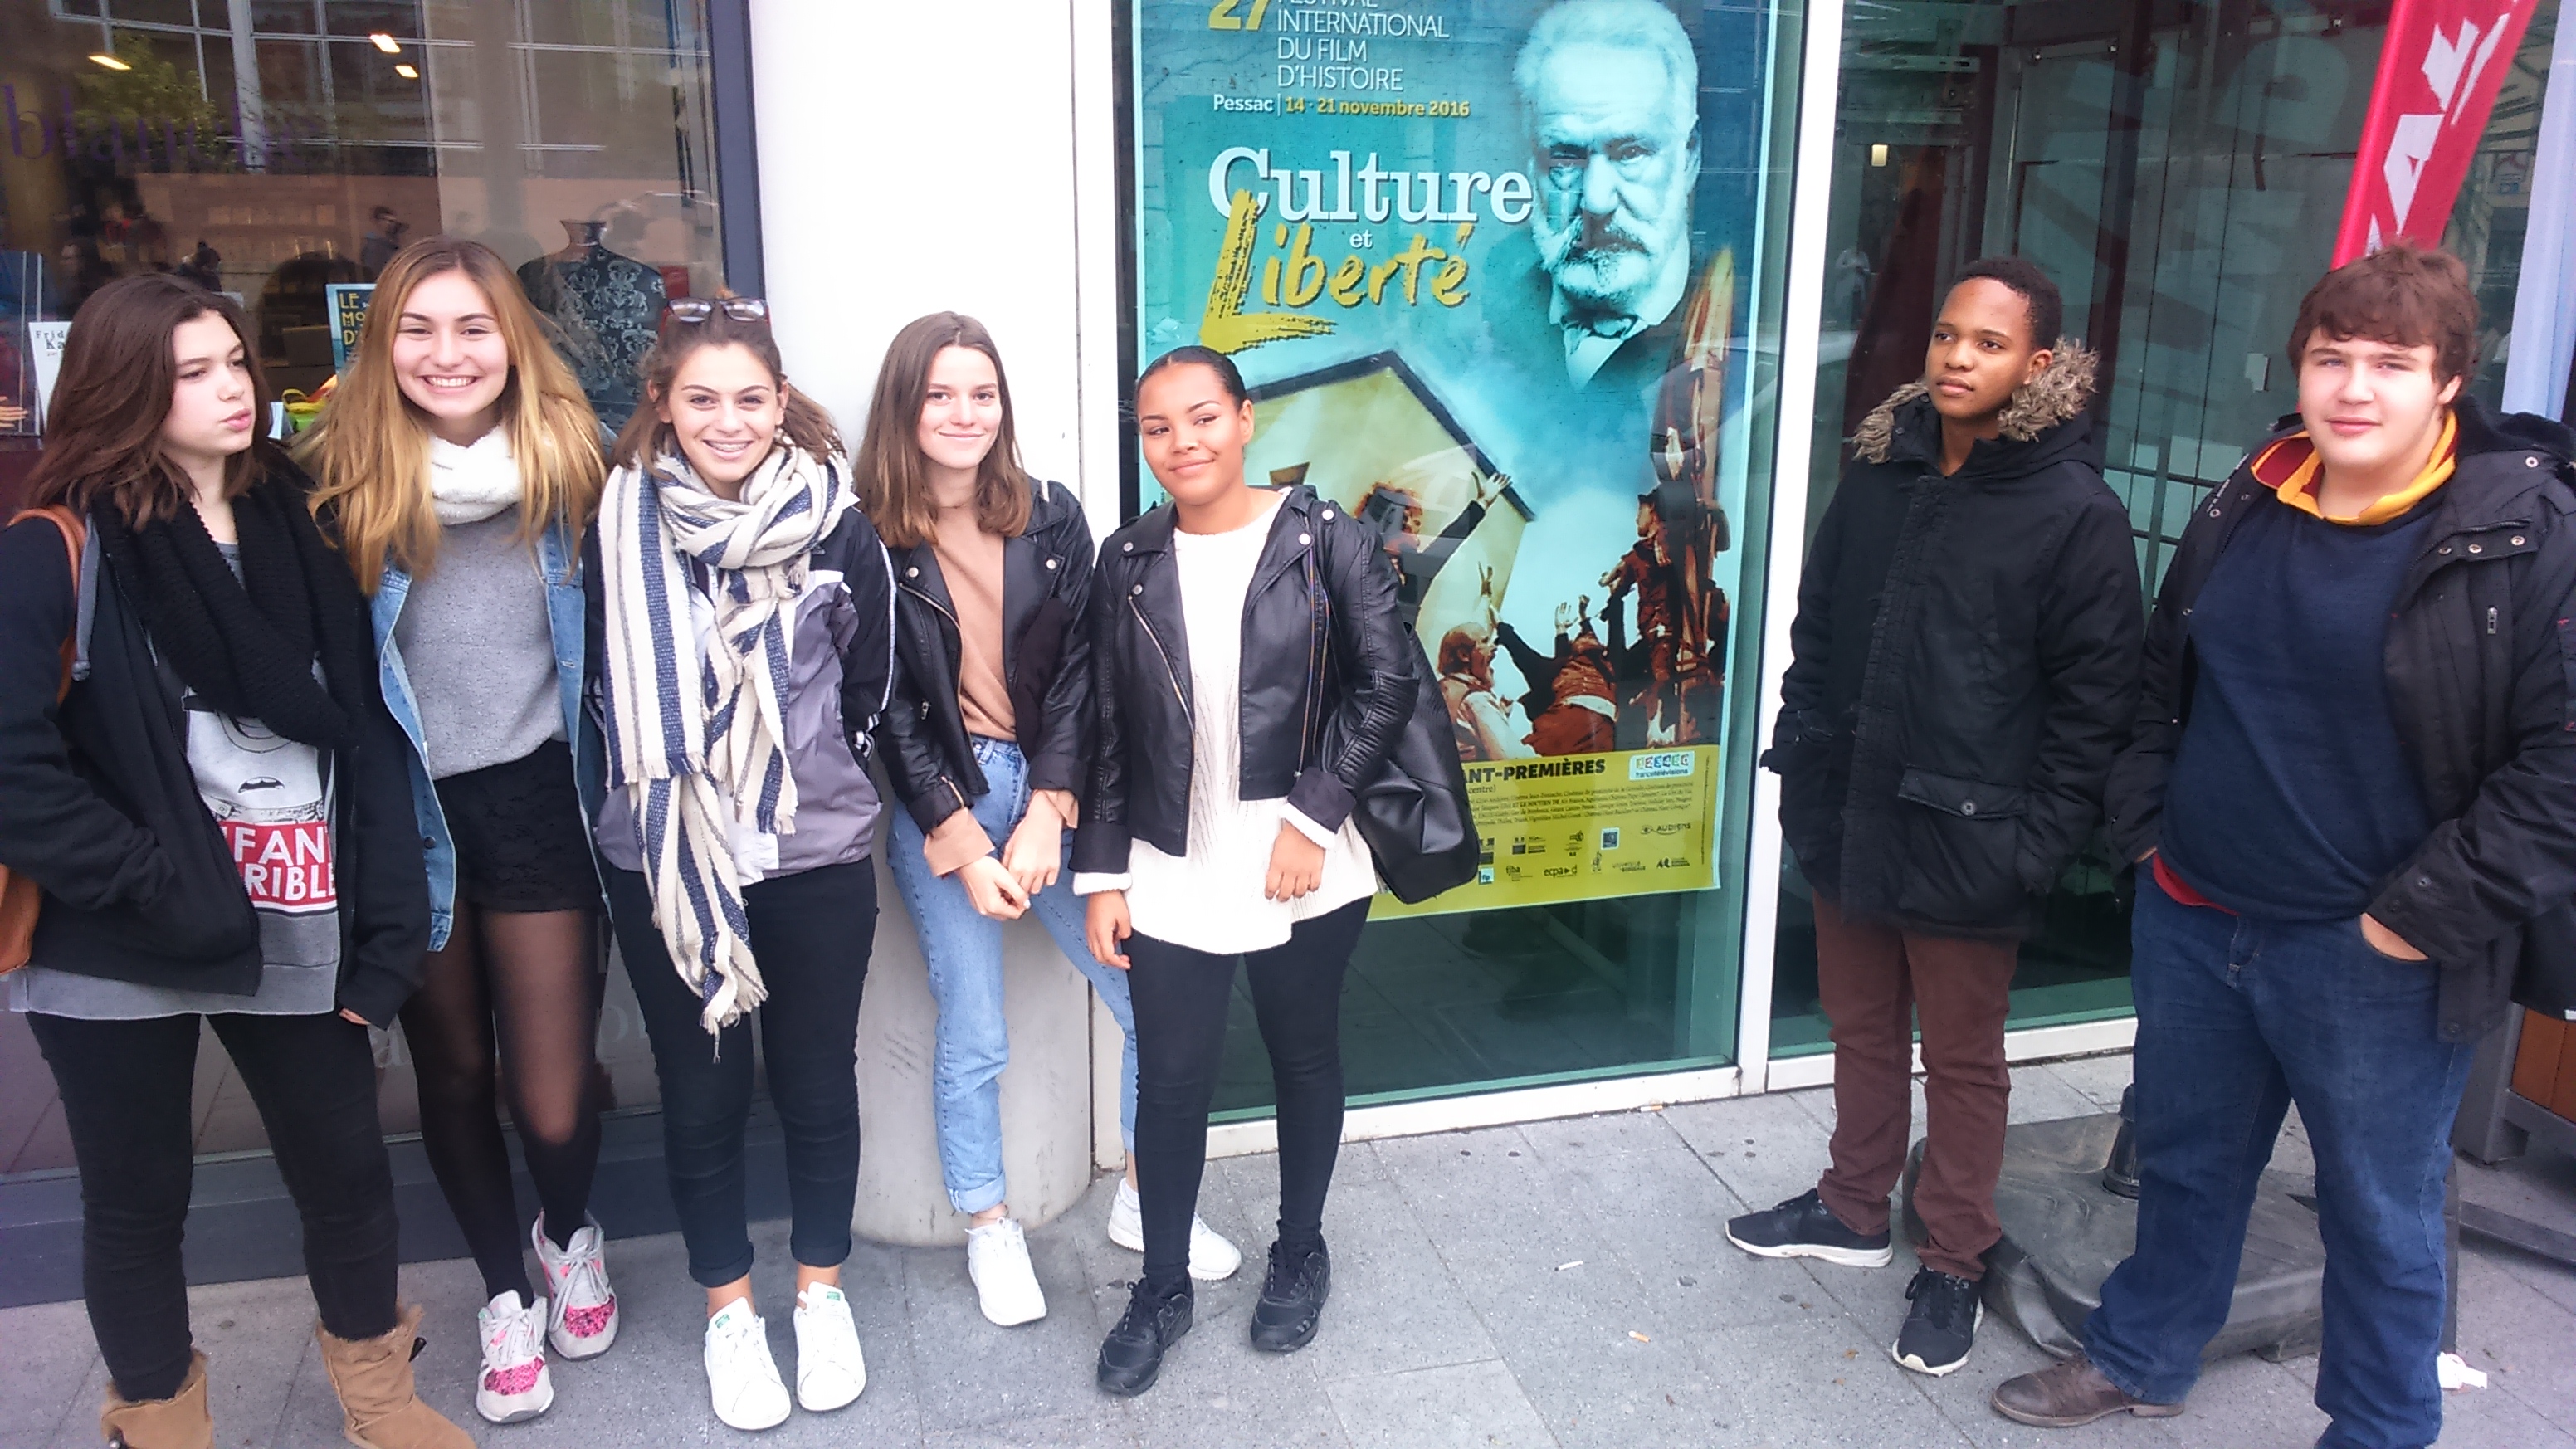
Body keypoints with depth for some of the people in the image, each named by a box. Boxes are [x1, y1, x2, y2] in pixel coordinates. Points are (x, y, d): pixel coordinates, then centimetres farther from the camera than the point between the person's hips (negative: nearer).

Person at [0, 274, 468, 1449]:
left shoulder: (296, 535, 4)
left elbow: (364, 735, 2)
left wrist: (385, 925, -4)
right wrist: (165, 893, -18)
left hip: (295, 936, 4)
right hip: (119, 955, -3)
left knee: (348, 1169, 13)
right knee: (139, 1201, 13)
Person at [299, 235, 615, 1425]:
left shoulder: (566, 460, -2)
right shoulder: (342, 474, -5)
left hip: (534, 797, 0)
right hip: (406, 815, 1)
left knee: (553, 1098, -1)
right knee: (452, 1073, 16)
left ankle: (571, 1234, 34)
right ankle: (505, 1294, 38)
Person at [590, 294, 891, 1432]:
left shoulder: (835, 523, -5)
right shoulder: (622, 528, -4)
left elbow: (870, 684, 4)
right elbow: (607, 685, 6)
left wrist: (808, 778, 7)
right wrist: (671, 782, 6)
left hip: (818, 858, 0)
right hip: (665, 864, 1)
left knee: (817, 1079, 13)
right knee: (700, 1090, 12)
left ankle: (821, 1290, 33)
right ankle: (729, 1308, 31)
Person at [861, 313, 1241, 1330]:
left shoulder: (1052, 520, 2)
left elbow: (1077, 675, -1)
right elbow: (889, 711, -6)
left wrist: (1047, 814, -10)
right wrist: (962, 842, -10)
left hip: (1053, 793, 3)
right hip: (939, 805, -3)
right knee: (973, 1038, 5)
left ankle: (1143, 1200, 27)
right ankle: (990, 1233, 28)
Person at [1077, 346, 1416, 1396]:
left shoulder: (1325, 542, -6)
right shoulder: (1128, 562, 2)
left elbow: (1387, 683, -8)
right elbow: (1108, 732, 5)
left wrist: (1310, 817, -14)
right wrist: (1102, 876, 2)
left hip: (1303, 871, -1)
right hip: (1172, 876, 2)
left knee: (1305, 1059, 15)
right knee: (1169, 1082, 7)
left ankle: (1300, 1253, 37)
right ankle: (1162, 1287, 27)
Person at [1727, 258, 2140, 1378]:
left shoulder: (2076, 512, -11)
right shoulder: (1879, 474, 5)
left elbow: (2094, 699, -11)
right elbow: (1816, 625, 12)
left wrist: (2035, 843, -13)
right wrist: (1800, 760, 8)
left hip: (1966, 844, -5)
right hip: (1847, 821, 5)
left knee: (1962, 1057, 11)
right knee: (1863, 1030, 20)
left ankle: (1952, 1264, 28)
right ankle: (1854, 1210, 40)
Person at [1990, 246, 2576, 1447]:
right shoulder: (2243, 511, 4)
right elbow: (2163, 686, 16)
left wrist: (2421, 917, -16)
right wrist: (2147, 834, 7)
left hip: (2375, 960, -5)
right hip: (2193, 924, 5)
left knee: (2379, 1210, 12)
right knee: (2185, 1159, 21)